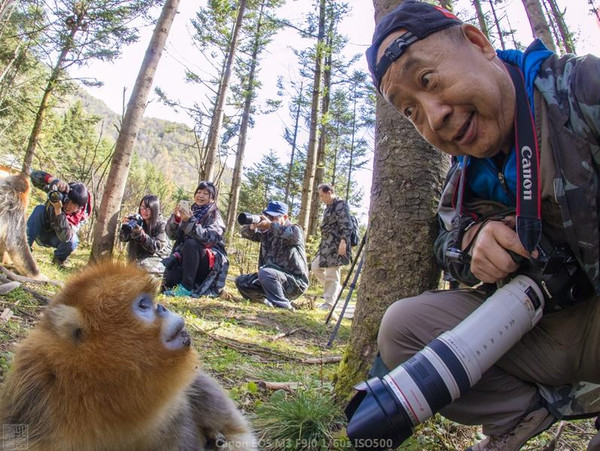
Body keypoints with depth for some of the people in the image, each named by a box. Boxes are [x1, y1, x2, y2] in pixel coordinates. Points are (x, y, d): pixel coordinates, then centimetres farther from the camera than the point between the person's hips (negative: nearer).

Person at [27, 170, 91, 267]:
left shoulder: (81, 216, -28)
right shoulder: (60, 192, -24)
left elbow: (65, 237, -44)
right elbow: (34, 175, -28)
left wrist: (58, 209, -50)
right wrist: (53, 180, -49)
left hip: (56, 239, -1)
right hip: (41, 233, 1)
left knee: (72, 241, -36)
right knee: (39, 209, -28)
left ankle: (59, 258, 1)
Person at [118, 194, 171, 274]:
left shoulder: (161, 224, -18)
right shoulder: (136, 220, -6)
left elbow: (156, 247, -23)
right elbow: (123, 239, -6)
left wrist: (142, 234, -36)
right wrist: (126, 226, -27)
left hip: (159, 257, -4)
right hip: (141, 256, 5)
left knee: (143, 265, -28)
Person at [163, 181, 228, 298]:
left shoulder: (214, 216, -6)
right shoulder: (190, 213, 8)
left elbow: (208, 238, -24)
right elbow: (172, 235, 0)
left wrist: (190, 220, -32)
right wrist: (176, 217, -18)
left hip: (210, 262, -4)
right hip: (188, 261, 4)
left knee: (191, 243, -31)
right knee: (169, 278, -24)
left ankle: (186, 287, -24)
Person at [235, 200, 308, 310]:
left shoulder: (295, 229, -9)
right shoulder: (266, 232, 10)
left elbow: (294, 234, -34)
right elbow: (245, 233, 9)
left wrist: (270, 224, -31)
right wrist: (252, 226, -15)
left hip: (295, 282, -7)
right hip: (272, 278, 7)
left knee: (265, 272, -32)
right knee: (241, 281, 3)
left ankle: (283, 306, -22)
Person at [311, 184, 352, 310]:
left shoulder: (341, 205, -9)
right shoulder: (329, 207, 19)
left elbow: (346, 226, -16)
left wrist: (343, 242, -24)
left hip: (336, 246, -10)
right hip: (327, 245, 10)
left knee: (332, 273, -6)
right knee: (315, 267, 14)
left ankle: (329, 302, 3)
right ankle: (336, 288, 23)